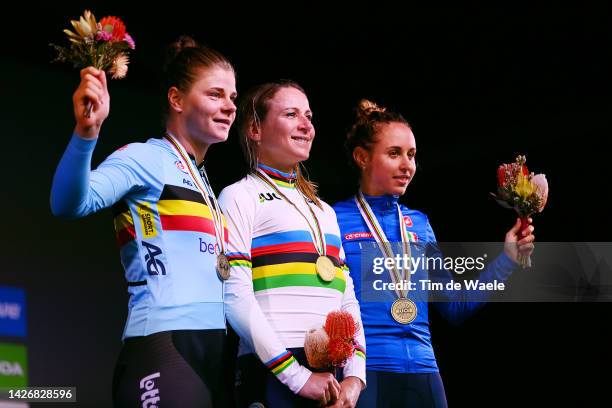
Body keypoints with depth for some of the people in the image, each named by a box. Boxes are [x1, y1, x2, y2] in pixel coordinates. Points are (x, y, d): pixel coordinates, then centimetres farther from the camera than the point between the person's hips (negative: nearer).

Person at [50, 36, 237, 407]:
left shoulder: (205, 185, 22)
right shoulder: (147, 159, -2)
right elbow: (70, 204, -19)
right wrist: (86, 132, -35)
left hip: (214, 351, 8)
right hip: (162, 350, -8)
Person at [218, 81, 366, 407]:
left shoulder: (324, 211, 21)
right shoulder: (240, 197, 1)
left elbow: (348, 299, 17)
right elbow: (235, 297, -10)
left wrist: (355, 375, 0)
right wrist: (296, 375, -16)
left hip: (332, 378, 6)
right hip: (274, 376, -6)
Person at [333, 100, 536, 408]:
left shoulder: (419, 224, 13)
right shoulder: (335, 220, -2)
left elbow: (454, 306, 15)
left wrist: (507, 258, 7)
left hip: (422, 371, 5)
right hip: (362, 370, -5)